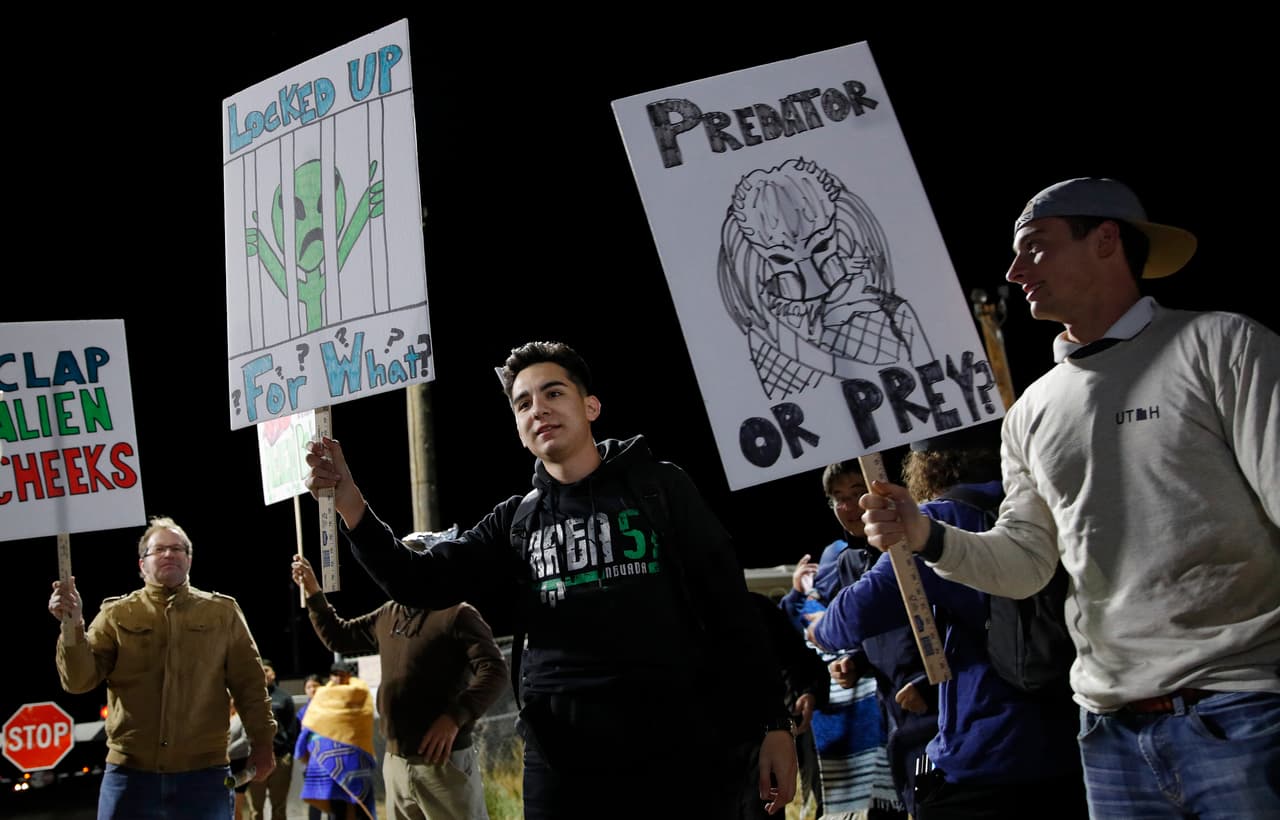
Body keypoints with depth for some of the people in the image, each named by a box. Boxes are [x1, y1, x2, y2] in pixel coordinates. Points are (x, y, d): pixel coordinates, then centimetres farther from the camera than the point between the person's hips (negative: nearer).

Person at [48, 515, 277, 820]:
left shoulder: (222, 612, 9)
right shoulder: (116, 615, 8)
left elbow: (249, 682, 10)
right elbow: (79, 679, 0)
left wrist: (261, 740, 4)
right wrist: (73, 626, -15)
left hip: (204, 774, 0)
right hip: (130, 773, 0)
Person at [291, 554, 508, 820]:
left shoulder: (456, 614, -8)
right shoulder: (387, 615, 15)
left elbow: (494, 671, -17)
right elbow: (338, 638, 28)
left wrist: (455, 717, -27)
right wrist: (313, 592, 17)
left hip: (444, 761, -7)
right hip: (395, 763, 7)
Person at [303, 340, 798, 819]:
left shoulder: (660, 488, 6)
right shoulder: (515, 522, 14)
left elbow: (730, 609, 3)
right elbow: (420, 583, 7)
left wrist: (773, 724, -4)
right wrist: (350, 504, -8)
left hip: (684, 759, -2)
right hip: (563, 765, 3)